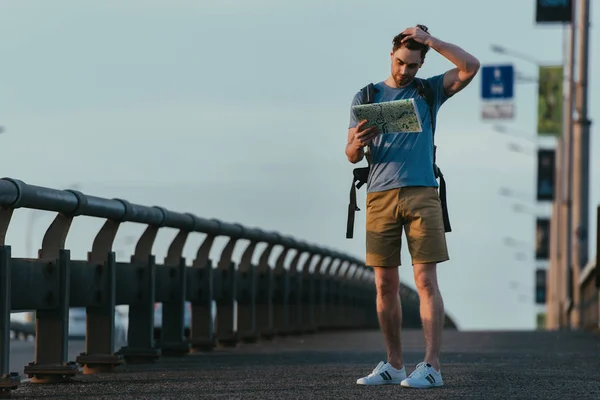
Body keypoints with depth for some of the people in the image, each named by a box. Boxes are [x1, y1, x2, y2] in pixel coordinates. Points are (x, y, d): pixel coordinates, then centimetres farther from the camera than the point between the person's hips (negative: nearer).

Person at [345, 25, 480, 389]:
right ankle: (394, 365, 10)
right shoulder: (366, 97, 12)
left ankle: (431, 367, -12)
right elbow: (352, 156, 7)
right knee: (385, 284, 2)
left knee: (426, 280, -9)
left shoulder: (431, 91, 12)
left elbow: (471, 67, -4)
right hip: (380, 195, 2)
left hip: (422, 194, -2)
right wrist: (359, 142, -17)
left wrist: (429, 39, -6)